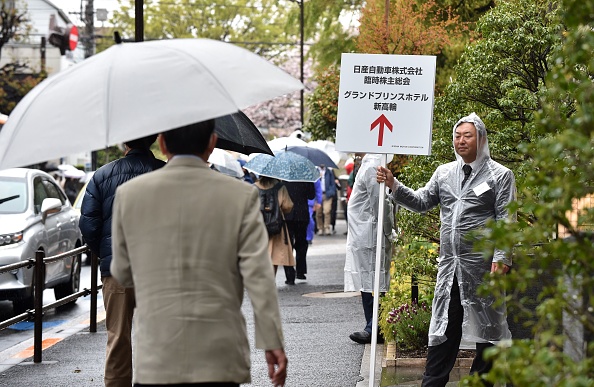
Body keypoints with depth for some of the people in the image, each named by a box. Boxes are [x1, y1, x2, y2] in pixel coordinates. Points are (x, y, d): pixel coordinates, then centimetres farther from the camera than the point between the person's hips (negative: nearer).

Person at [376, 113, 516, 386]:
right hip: (449, 265, 5)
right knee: (443, 329, 7)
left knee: (487, 327, 3)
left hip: (483, 266, -5)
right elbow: (421, 202, 13)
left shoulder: (500, 175, -2)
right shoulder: (444, 173, 14)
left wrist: (501, 259, -16)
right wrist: (394, 186, -3)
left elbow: (506, 221, -7)